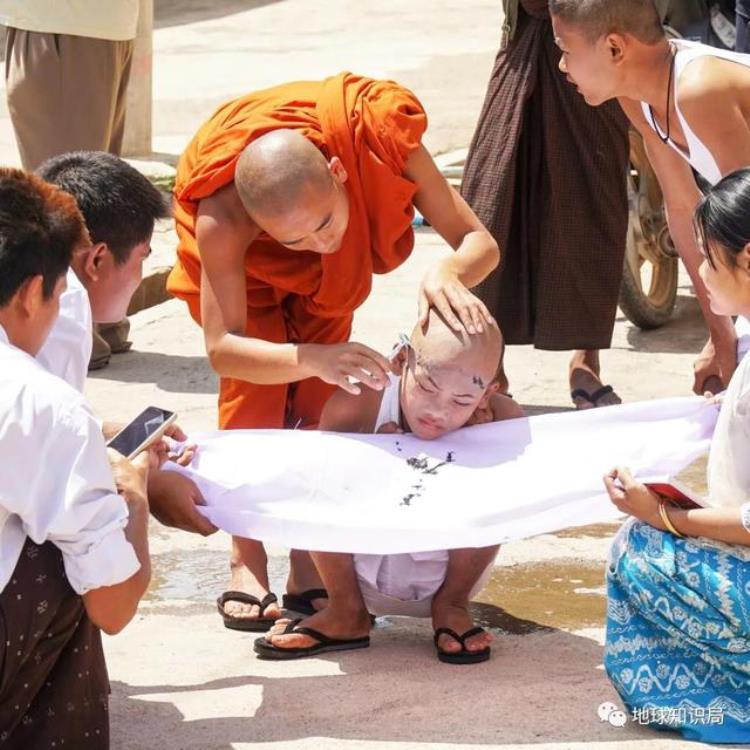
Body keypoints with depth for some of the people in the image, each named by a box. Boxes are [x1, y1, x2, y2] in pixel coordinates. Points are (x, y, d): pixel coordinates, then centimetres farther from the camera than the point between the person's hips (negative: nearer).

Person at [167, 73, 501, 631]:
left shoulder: (378, 138, -42)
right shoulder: (222, 213, -44)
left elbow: (480, 242, -35)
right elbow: (222, 349, -46)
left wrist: (448, 273, -59)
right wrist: (312, 359, -64)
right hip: (246, 266, -2)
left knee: (322, 398, -8)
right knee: (255, 394, -17)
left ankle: (311, 568, -2)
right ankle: (247, 567, -7)